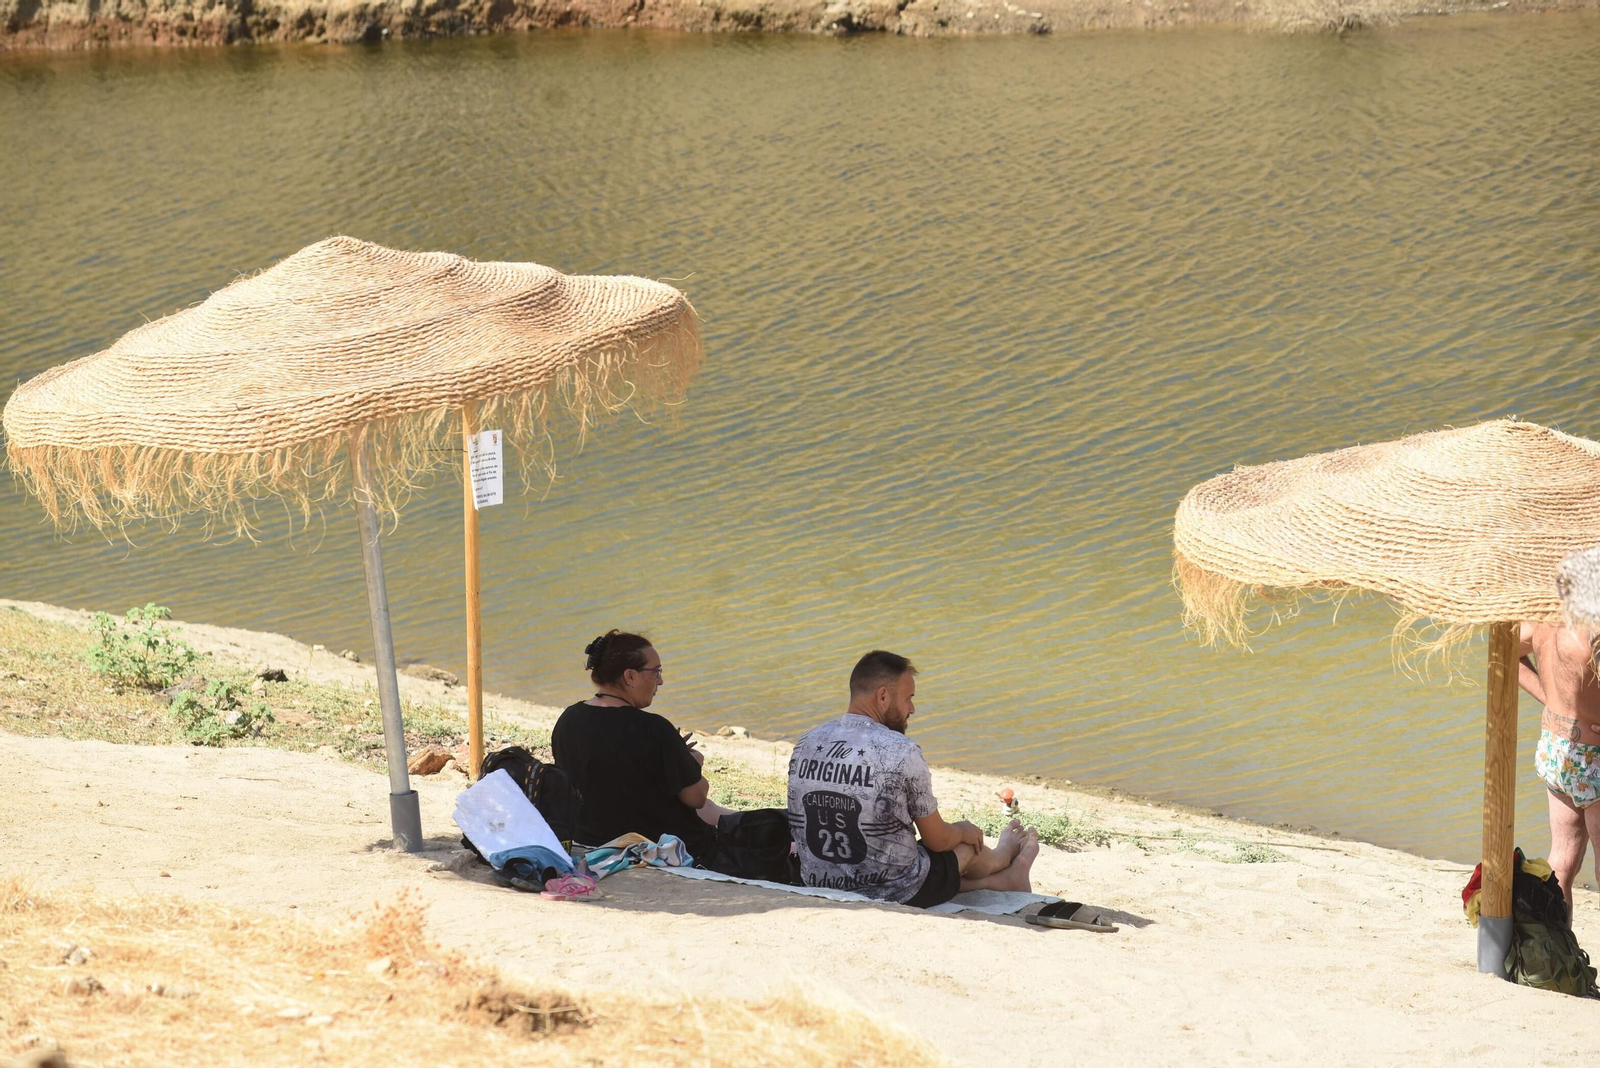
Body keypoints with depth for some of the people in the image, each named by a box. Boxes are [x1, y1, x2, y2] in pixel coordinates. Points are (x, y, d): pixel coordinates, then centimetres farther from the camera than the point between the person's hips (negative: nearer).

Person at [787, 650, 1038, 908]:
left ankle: (1000, 880, 55)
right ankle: (1001, 858, 60)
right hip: (895, 896, -5)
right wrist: (964, 831, 16)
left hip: (819, 887, 5)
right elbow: (937, 840, -9)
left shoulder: (805, 744, -3)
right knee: (967, 845, 27)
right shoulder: (902, 752, -20)